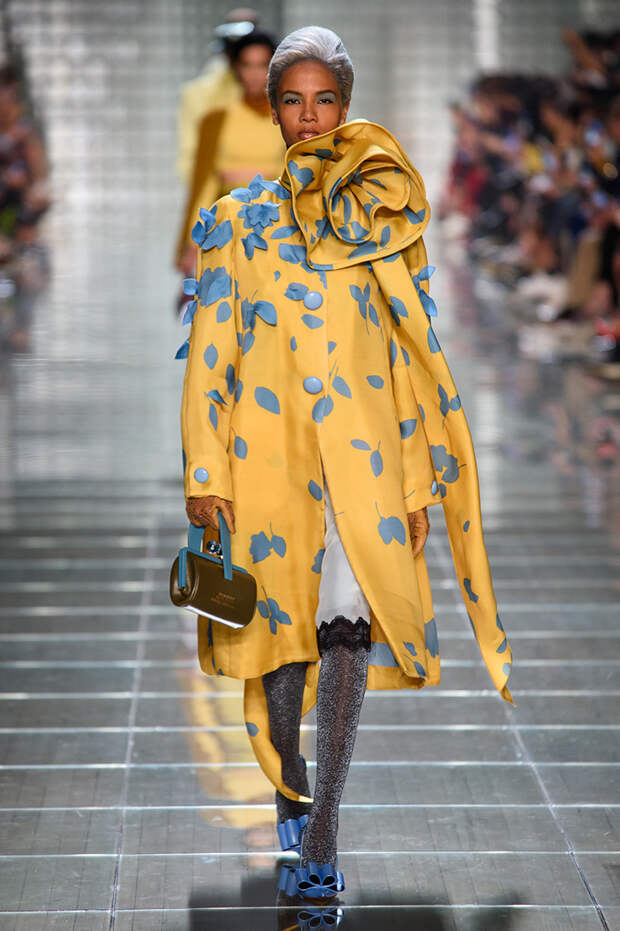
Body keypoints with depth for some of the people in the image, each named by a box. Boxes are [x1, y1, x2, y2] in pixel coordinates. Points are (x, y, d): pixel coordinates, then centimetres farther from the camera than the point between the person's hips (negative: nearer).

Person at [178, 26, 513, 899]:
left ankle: (321, 829, -15)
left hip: (363, 447, 0)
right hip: (268, 447, 1)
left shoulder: (383, 213, 9)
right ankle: (291, 785, 29)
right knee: (283, 621, 5)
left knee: (346, 620, -13)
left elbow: (412, 352, 10)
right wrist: (204, 471, -4)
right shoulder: (237, 219, 7)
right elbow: (210, 352, 4)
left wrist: (417, 477, 6)